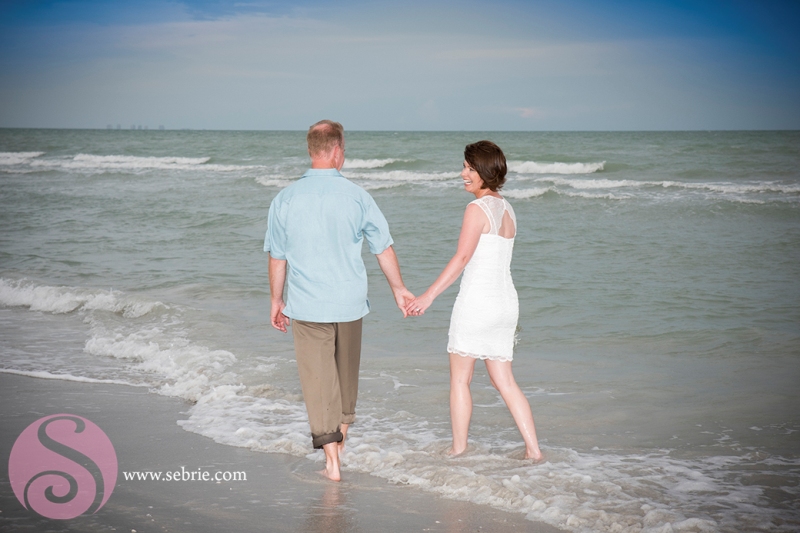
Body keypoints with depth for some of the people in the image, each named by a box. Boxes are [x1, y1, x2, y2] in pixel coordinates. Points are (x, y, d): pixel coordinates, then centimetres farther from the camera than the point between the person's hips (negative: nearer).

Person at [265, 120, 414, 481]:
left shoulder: (285, 199, -6)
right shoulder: (355, 196, -6)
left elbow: (277, 257, 1)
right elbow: (383, 248, 2)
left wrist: (276, 301, 14)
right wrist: (398, 289, 16)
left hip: (307, 305, -1)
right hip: (349, 302, 1)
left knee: (318, 379, 3)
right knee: (346, 372, 21)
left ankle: (332, 459, 1)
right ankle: (341, 433, 38)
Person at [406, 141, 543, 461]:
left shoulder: (478, 208, -12)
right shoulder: (507, 210, 13)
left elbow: (462, 258, -18)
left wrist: (429, 295, -19)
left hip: (477, 301, -8)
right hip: (506, 302, 8)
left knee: (459, 378, 7)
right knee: (504, 381, 12)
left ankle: (458, 449, 13)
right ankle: (533, 449, 8)